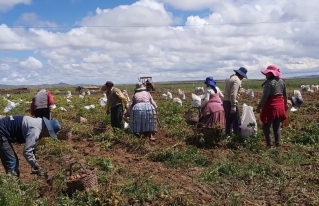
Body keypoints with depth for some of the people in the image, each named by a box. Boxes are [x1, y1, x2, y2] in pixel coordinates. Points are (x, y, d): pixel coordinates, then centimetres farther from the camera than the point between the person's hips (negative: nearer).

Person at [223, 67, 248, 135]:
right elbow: (233, 94, -23)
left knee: (228, 121, 16)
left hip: (225, 102, 9)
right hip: (231, 103, -9)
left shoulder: (230, 78, 16)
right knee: (236, 122, -1)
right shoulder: (237, 80, -13)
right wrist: (233, 106, -22)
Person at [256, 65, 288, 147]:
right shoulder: (282, 81, 8)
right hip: (280, 106, 8)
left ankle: (269, 144, -1)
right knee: (277, 127, 14)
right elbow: (285, 94, 19)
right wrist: (285, 103, 32)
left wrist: (259, 107, -14)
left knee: (266, 126, 3)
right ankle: (278, 143, 11)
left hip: (271, 106, -7)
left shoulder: (269, 82, -16)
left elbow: (265, 97, -19)